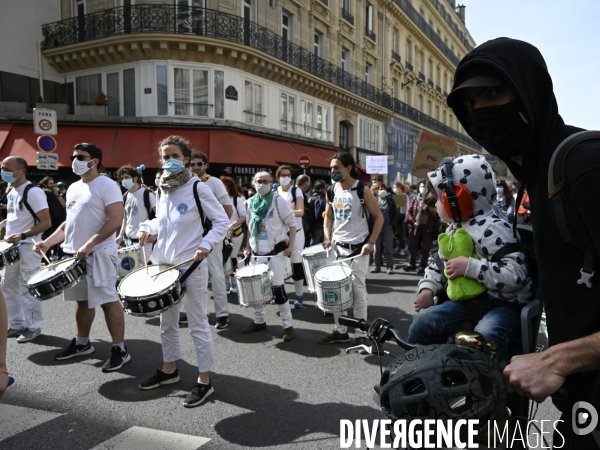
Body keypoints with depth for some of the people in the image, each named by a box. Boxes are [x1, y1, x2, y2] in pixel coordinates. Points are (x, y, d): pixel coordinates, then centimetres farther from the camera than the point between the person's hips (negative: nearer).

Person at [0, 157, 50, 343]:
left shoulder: (34, 192, -17)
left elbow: (46, 223, -20)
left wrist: (22, 235, -27)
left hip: (29, 247, -9)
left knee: (28, 289, -2)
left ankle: (33, 327, 11)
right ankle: (17, 325, 26)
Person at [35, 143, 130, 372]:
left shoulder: (107, 185, -11)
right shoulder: (73, 188, 15)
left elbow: (116, 220, -19)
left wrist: (90, 244, -26)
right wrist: (49, 241, 9)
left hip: (98, 254, -8)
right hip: (74, 254, 8)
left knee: (107, 301, -4)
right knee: (82, 300, 17)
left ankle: (120, 349, 4)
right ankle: (82, 343, 31)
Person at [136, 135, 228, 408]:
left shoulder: (198, 187, -11)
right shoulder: (163, 189, 10)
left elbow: (222, 221, -10)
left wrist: (206, 245, -22)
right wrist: (147, 229, 4)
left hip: (191, 265, -7)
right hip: (163, 263, 8)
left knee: (197, 323, 0)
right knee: (166, 321, 18)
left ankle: (204, 380, 11)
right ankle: (169, 369, 35)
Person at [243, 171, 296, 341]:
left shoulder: (279, 200, -8)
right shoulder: (251, 202, 9)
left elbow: (291, 223, -8)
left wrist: (291, 245, -15)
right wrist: (248, 247, 13)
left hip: (276, 251, -6)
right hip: (257, 252, 6)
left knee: (277, 286, -8)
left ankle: (288, 325, 2)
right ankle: (259, 321, 26)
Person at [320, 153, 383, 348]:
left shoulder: (362, 190, -10)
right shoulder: (331, 191, 4)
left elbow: (379, 217, -6)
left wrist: (371, 242, -15)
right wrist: (327, 237, 0)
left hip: (358, 247, -5)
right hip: (337, 246, 5)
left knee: (358, 292, 0)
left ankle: (361, 335, 11)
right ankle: (340, 331, 21)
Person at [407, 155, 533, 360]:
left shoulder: (492, 229, -20)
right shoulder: (453, 229, 10)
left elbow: (515, 274, -30)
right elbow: (439, 264, 21)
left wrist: (470, 267, -30)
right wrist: (427, 289, 4)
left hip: (504, 305, -8)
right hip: (466, 301, 8)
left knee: (485, 335, -36)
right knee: (423, 321, -2)